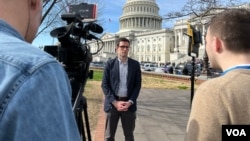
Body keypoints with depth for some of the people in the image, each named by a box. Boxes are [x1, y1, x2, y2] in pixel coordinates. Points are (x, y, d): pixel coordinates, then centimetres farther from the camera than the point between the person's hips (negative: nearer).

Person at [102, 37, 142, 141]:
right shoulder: (110, 64, 0)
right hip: (112, 103, -1)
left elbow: (138, 85, 2)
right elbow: (104, 85, -3)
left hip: (129, 104, 1)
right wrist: (115, 102, -12)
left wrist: (130, 102, -10)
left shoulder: (135, 64, 4)